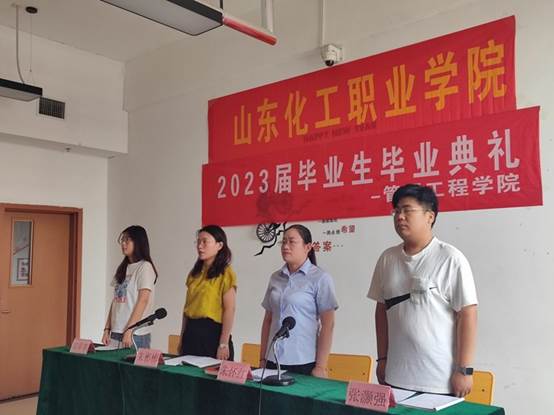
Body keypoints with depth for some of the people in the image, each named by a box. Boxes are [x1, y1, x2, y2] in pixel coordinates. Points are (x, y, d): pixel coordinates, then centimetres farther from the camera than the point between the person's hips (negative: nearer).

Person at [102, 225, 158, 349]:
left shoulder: (145, 267, -7)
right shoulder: (122, 269, 14)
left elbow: (143, 301, -13)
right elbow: (115, 300, 12)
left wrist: (129, 331, -16)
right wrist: (107, 329, 7)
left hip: (135, 334, -6)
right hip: (116, 333, 6)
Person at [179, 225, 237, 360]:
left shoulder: (225, 274, -7)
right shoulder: (194, 273, 12)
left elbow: (229, 310, -12)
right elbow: (187, 307, 14)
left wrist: (224, 344, -15)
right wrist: (182, 338, 13)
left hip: (213, 333, -6)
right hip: (192, 332, 6)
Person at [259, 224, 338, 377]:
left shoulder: (320, 278, -6)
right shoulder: (275, 277, 7)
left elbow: (328, 325, -8)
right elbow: (268, 319, 12)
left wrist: (320, 367, -12)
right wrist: (262, 359, 9)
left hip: (304, 364, -4)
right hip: (273, 361, 4)